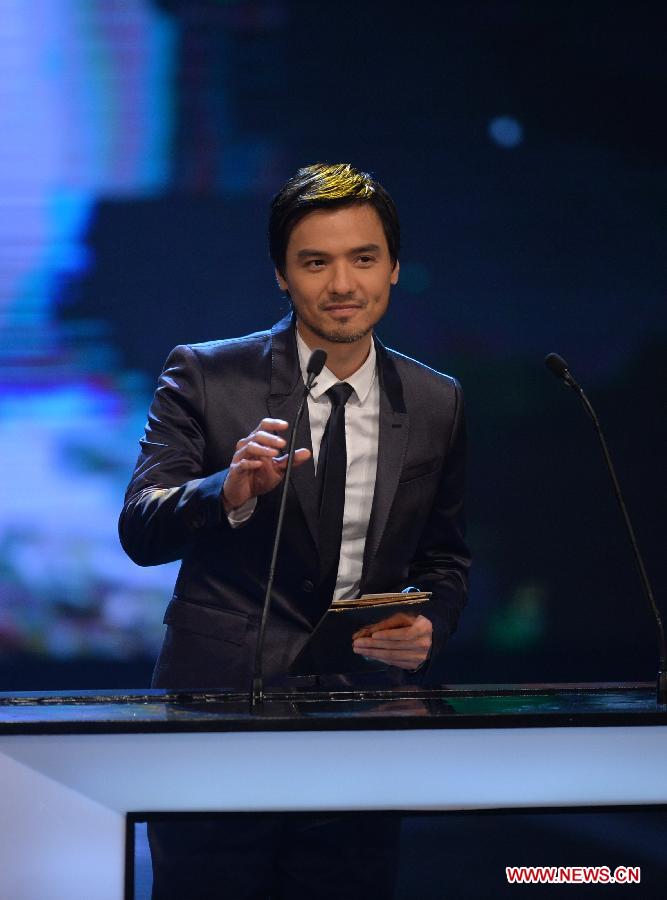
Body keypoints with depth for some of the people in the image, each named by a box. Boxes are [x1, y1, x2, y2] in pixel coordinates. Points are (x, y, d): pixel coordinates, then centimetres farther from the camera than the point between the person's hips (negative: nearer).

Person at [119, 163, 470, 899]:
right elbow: (140, 532, -11)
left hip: (371, 700, 3)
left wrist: (430, 624, -5)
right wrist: (231, 492, -30)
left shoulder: (437, 404, 7)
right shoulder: (205, 377, -3)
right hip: (221, 698, -2)